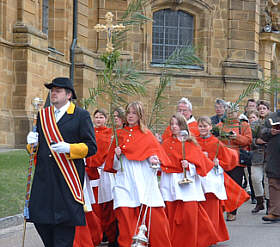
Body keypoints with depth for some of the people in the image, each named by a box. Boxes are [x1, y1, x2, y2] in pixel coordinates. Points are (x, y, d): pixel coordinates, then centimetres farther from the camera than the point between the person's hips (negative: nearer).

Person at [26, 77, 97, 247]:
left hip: (68, 178, -5)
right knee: (39, 216, 2)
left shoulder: (81, 116, 1)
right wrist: (33, 142, -1)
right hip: (44, 177, 5)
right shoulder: (43, 115, 17)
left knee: (65, 221, -3)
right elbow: (35, 147, 23)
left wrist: (69, 148, -19)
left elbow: (91, 147, -4)